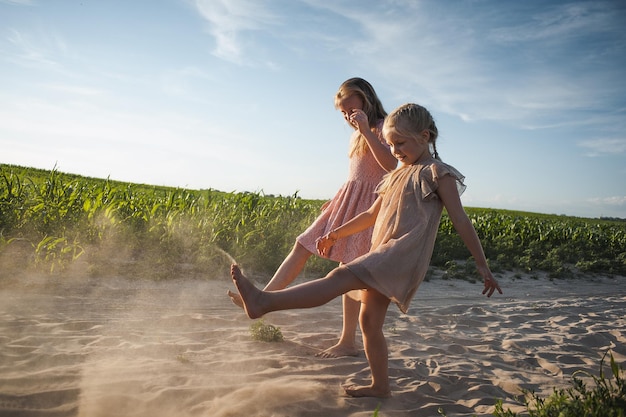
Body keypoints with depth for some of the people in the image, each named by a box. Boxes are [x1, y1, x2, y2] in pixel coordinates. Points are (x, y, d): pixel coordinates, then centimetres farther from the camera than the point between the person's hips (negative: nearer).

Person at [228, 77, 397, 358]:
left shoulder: (383, 127, -6)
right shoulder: (357, 135, 18)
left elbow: (392, 165, -23)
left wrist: (366, 130, -24)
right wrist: (335, 202, 15)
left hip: (367, 204, -8)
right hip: (346, 201, 9)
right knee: (302, 246, 3)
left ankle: (348, 342, 0)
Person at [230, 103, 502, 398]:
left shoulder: (438, 173, 3)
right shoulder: (397, 175, 26)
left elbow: (461, 222, -1)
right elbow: (371, 215, 32)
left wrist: (483, 267, -3)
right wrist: (336, 234, 29)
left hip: (404, 253, -9)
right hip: (382, 257, 9)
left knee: (341, 276, -25)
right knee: (369, 320, 8)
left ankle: (265, 302, -37)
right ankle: (380, 385, 21)